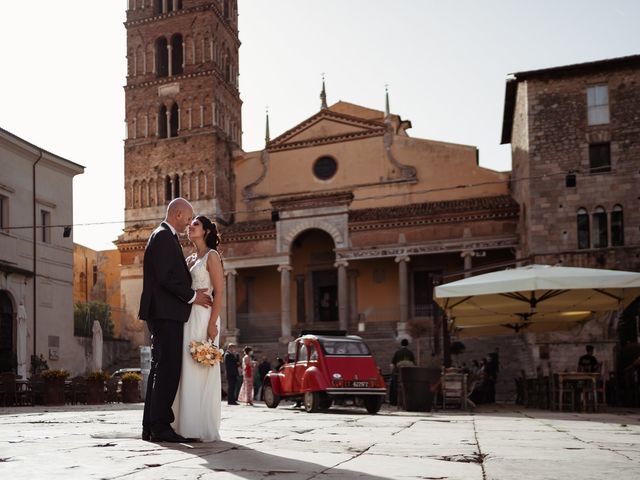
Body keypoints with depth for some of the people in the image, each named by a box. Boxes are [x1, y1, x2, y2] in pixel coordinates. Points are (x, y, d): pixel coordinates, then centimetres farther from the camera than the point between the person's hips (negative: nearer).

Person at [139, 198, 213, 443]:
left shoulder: (163, 236, 22)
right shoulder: (164, 236, -10)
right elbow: (166, 277, -19)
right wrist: (191, 296, -11)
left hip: (163, 313, 11)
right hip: (166, 312, -11)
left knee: (160, 368, 10)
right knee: (168, 368, -11)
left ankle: (150, 426, 13)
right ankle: (160, 426, -11)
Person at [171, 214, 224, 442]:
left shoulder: (212, 256, -2)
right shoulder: (189, 259, 19)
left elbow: (219, 291, -10)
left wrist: (212, 323, -19)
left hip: (203, 318, -7)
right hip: (187, 318, 7)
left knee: (201, 372, -8)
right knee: (186, 372, 5)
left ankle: (205, 429, -4)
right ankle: (188, 426, 9)